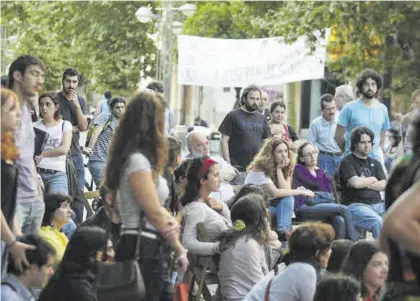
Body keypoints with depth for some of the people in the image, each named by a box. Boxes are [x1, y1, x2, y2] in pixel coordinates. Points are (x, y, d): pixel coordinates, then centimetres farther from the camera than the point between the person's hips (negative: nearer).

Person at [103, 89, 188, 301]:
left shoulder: (140, 158, 15)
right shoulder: (138, 160, -14)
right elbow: (155, 213, -14)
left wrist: (172, 222, -8)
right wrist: (180, 250, -2)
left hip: (151, 248, 10)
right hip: (142, 249, -10)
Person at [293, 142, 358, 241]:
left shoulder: (321, 172, 28)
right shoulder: (298, 170, 9)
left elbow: (329, 191, 20)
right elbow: (315, 184, -5)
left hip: (324, 205, 6)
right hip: (306, 207, -6)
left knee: (340, 221, -31)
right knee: (344, 209, -24)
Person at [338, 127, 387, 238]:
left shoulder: (375, 163, 24)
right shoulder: (347, 162, 4)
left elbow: (383, 185, 9)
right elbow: (355, 182, -12)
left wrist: (364, 183, -2)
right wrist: (373, 179, 5)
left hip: (377, 204, 6)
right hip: (356, 204, -6)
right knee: (378, 222, -35)